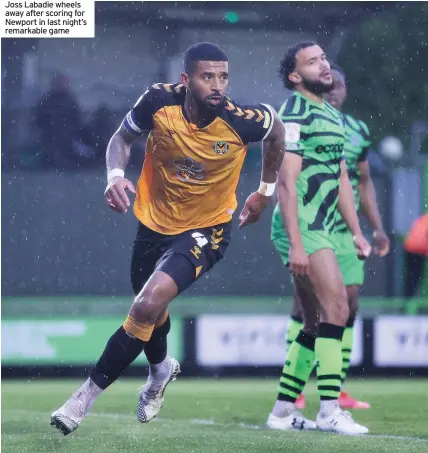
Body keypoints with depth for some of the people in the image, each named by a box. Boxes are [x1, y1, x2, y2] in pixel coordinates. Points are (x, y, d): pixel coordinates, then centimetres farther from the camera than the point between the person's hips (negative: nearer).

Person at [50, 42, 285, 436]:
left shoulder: (242, 121, -23)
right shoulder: (159, 101, -20)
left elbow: (276, 125, 2)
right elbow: (123, 137, 0)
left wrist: (265, 191, 10)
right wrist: (115, 174, -21)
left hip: (207, 230, -4)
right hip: (155, 222, 4)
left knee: (150, 302, -24)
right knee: (148, 307, 22)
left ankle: (88, 394, -12)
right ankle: (161, 369, 58)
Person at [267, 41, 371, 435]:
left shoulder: (333, 116, 17)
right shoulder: (295, 115, -11)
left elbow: (342, 180, 22)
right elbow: (286, 183, -17)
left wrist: (356, 232, 16)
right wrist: (295, 245, -22)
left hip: (320, 231, 9)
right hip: (302, 229, -9)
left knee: (317, 325, 9)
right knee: (336, 309, -16)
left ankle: (283, 412, 14)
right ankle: (330, 412, -17)